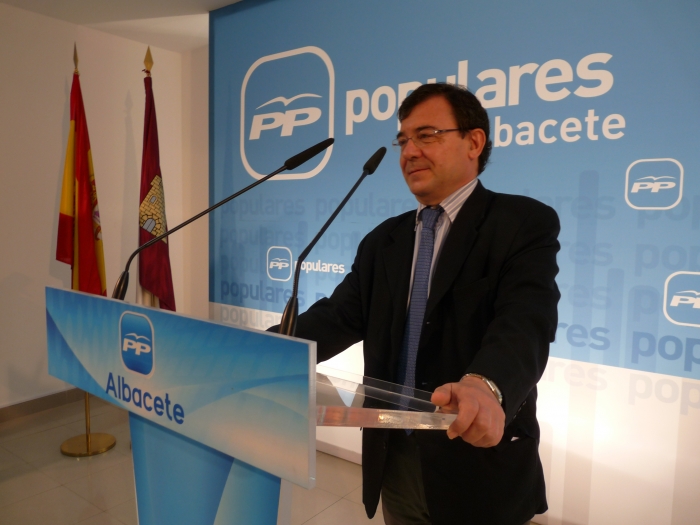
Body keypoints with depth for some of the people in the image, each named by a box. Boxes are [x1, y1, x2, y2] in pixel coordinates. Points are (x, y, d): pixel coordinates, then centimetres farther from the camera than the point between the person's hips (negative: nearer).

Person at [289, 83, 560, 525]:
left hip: (478, 466, -4)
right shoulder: (384, 239, 8)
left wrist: (484, 386, -45)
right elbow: (339, 317, 2)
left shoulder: (524, 223, -10)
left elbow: (526, 320, -25)